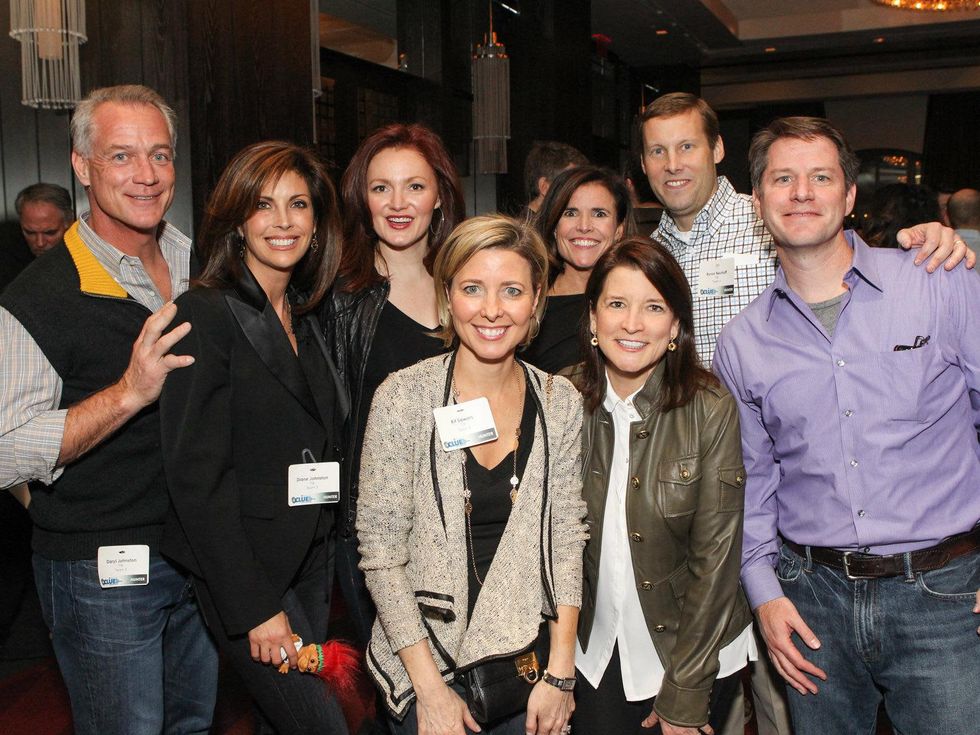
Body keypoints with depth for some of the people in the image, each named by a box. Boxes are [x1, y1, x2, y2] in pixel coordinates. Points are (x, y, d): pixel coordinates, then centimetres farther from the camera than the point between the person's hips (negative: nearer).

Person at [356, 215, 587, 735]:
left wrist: (560, 673, -5)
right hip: (426, 666, -2)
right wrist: (431, 688, -13)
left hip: (528, 665, 3)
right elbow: (380, 551, -11)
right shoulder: (403, 397, -12)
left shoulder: (560, 402, -3)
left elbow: (566, 540, 0)